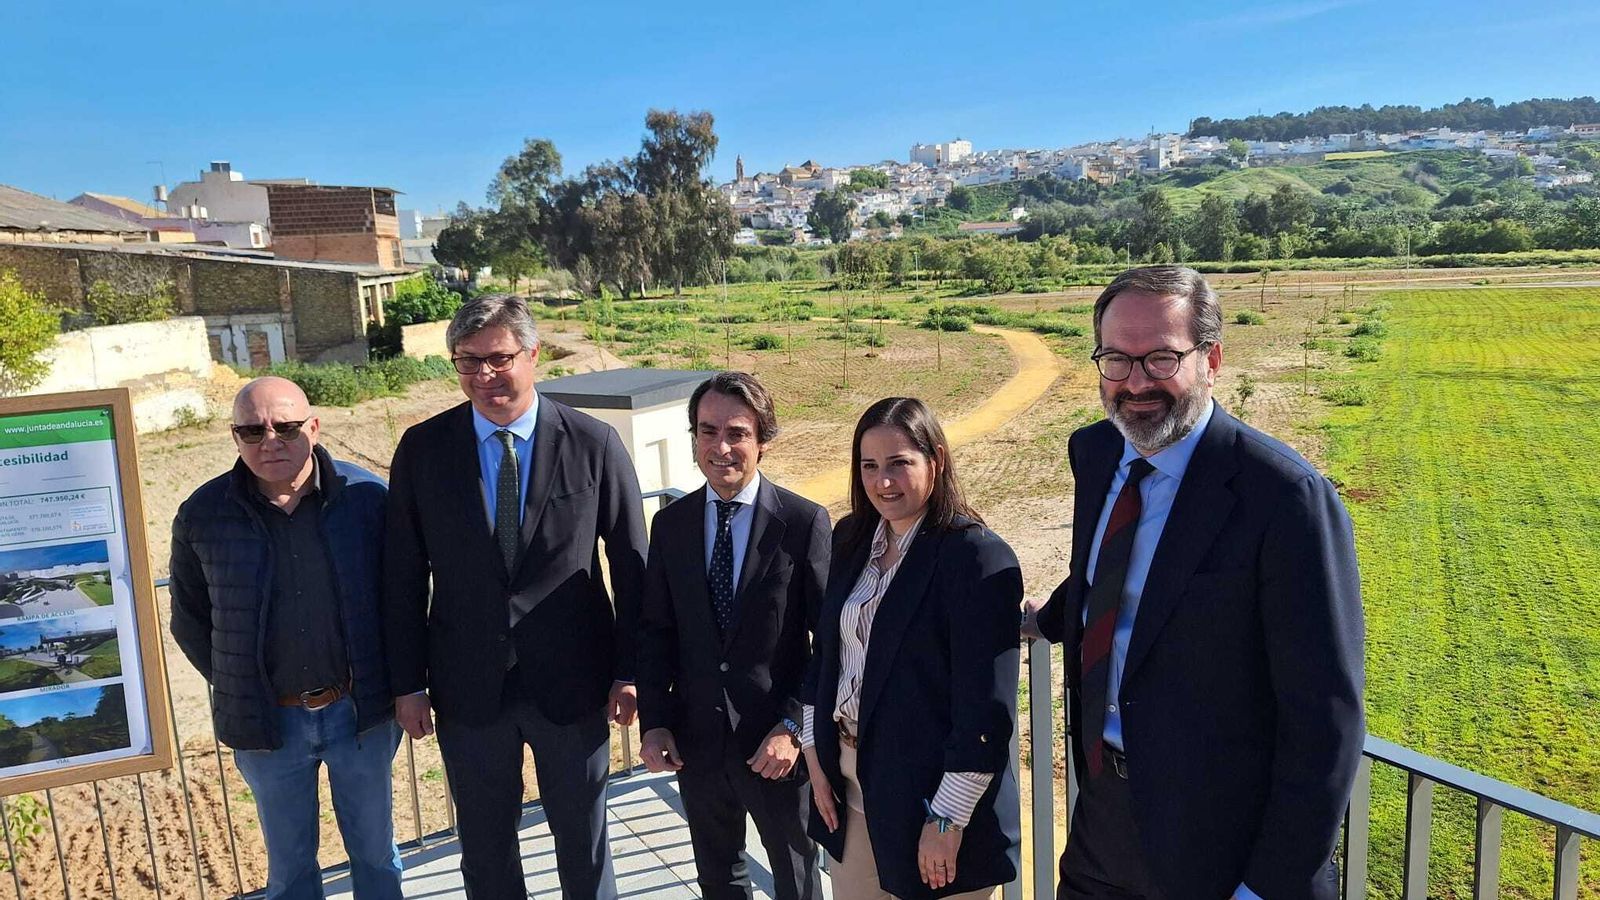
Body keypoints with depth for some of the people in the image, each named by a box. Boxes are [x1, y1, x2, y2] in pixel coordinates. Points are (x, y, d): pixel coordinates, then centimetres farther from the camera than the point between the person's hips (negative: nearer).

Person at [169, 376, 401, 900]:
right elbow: (189, 618, 6)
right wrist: (235, 688, 2)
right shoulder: (203, 515, -7)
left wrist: (396, 683, -1)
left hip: (360, 712, -1)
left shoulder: (366, 497, -11)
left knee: (375, 850, 18)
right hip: (267, 721, 1)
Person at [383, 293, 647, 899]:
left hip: (572, 683, -1)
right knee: (484, 846, 20)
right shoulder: (422, 449, -5)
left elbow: (632, 566, -4)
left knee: (582, 838, 17)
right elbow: (403, 576, 1)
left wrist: (629, 669, -2)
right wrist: (407, 683, 1)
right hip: (468, 686, 2)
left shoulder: (595, 445, -9)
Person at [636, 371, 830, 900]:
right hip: (695, 741, 3)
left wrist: (793, 727, -17)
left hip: (776, 741, -3)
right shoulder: (670, 525, -1)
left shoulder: (805, 522, -14)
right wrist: (654, 722, -4)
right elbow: (655, 631, 4)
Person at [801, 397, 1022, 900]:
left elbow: (987, 708, -19)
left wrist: (948, 819, -16)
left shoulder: (979, 558, -18)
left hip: (928, 797, -6)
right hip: (849, 788, 6)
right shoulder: (852, 538, 3)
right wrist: (815, 753, 7)